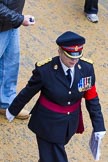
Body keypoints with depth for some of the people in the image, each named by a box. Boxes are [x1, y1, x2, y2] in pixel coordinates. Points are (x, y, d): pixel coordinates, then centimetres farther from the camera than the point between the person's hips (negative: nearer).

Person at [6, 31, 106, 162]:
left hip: (71, 123, 4)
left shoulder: (87, 68, -14)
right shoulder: (44, 70, -24)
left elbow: (92, 98, -4)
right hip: (48, 123, -4)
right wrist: (13, 110, 6)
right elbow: (28, 92, -8)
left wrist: (98, 126, -4)